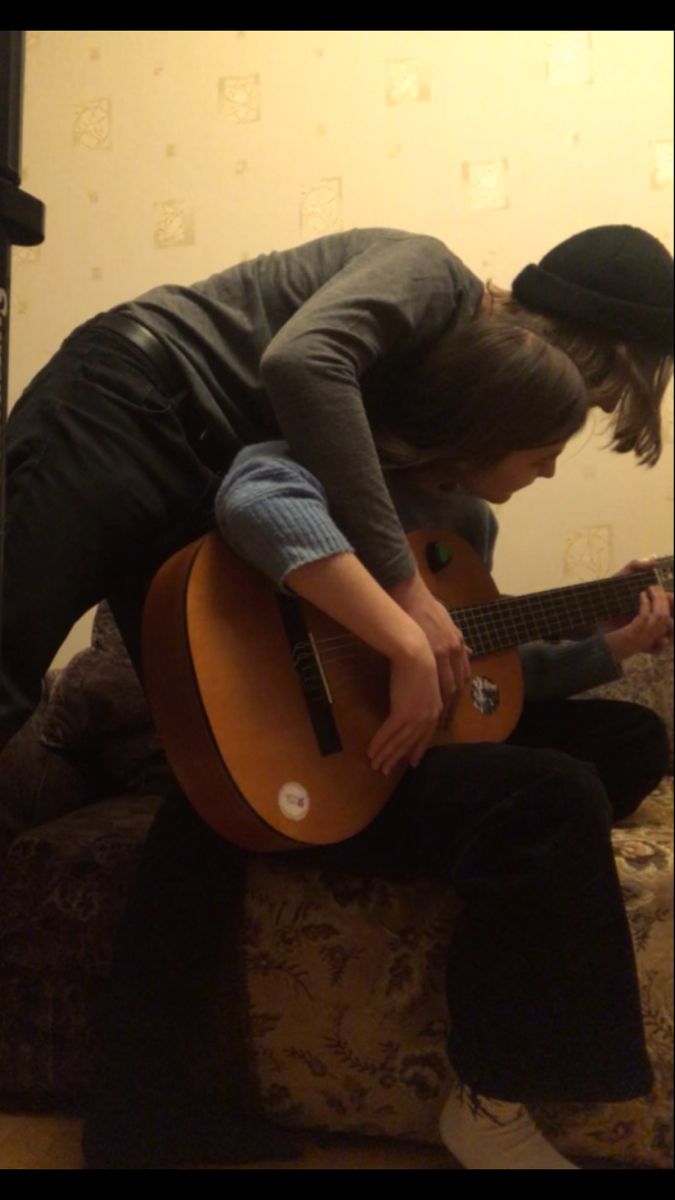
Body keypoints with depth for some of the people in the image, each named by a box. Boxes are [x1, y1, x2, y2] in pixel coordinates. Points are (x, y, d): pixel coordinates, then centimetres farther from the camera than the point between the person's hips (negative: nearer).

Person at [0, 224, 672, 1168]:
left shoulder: (450, 390, 15)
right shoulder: (431, 274, -8)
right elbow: (301, 363, -33)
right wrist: (404, 586, -31)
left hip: (199, 489, 8)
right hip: (118, 410, -8)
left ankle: (147, 1109, 3)